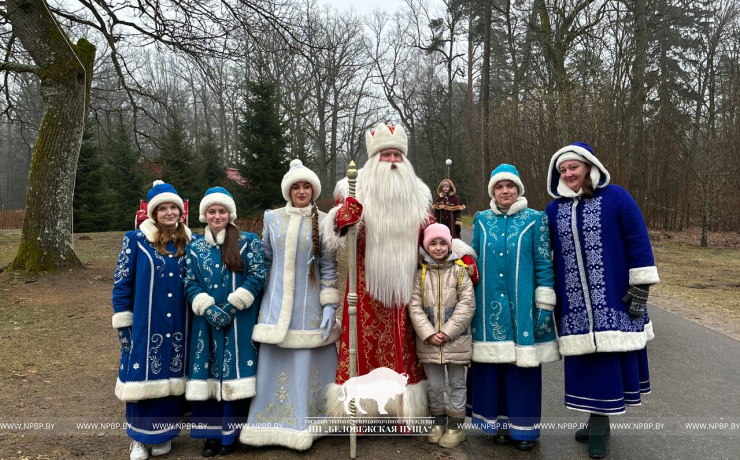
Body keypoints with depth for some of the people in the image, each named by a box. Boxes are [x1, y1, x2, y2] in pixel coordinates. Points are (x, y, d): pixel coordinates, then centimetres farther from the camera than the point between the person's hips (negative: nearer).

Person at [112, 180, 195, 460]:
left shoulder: (190, 242, 4)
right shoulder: (136, 240, -3)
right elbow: (121, 282, -2)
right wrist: (123, 322, -4)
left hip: (179, 325, 2)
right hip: (144, 323, -2)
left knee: (172, 375, 10)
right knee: (142, 375, 4)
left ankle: (164, 435, 27)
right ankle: (139, 437, 22)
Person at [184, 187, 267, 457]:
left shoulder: (248, 241, 1)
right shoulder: (195, 247, 9)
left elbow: (257, 276, -6)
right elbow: (190, 284, 4)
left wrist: (231, 307, -13)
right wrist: (209, 309, -13)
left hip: (240, 322, -2)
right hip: (206, 321, 3)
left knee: (234, 372, 1)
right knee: (208, 374, 6)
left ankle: (230, 433, 16)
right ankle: (212, 434, 20)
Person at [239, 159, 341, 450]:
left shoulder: (323, 222, -1)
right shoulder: (273, 218, 5)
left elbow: (329, 266, -2)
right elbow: (264, 259, 13)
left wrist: (329, 305, -7)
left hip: (309, 304, -2)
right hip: (277, 301, 2)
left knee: (306, 363, 4)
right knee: (273, 361, 5)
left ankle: (303, 427, 19)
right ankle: (273, 425, 20)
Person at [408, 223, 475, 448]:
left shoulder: (460, 270, -3)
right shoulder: (421, 272, 1)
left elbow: (467, 305, -8)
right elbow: (415, 306, -3)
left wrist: (447, 332, -14)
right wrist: (429, 334, -13)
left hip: (456, 339, -1)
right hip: (428, 340, 2)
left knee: (457, 383, 11)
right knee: (435, 385, 12)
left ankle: (456, 425, 24)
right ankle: (438, 421, 30)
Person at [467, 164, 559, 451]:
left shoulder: (535, 220, 0)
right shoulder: (481, 220, 7)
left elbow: (544, 264, -1)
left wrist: (545, 306, -5)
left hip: (522, 306, -2)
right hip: (490, 307, 2)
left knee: (522, 366, 5)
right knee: (492, 365, 8)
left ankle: (523, 426, 21)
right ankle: (500, 422, 25)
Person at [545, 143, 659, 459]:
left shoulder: (615, 197, -3)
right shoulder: (553, 209, 7)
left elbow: (639, 242, -4)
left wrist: (640, 289, -8)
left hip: (613, 299, -3)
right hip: (575, 303, 3)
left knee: (608, 356, 0)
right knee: (589, 359, 6)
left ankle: (599, 424, 14)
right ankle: (598, 422, 20)